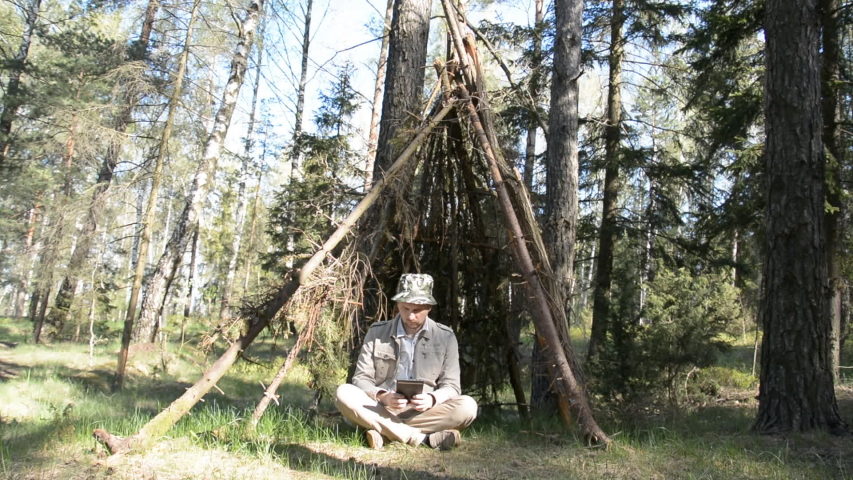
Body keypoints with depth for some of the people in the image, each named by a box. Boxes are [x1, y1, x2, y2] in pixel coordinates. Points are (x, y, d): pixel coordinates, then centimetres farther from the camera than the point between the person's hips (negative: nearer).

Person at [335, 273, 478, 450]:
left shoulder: (445, 337, 2)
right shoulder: (377, 332, 3)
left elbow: (451, 385, 1)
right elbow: (361, 378, 0)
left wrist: (432, 399, -23)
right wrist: (382, 396, -22)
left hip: (425, 413, 0)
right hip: (381, 410, 1)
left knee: (467, 406, -27)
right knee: (344, 393, -28)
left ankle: (385, 432, -27)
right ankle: (423, 438, -30)